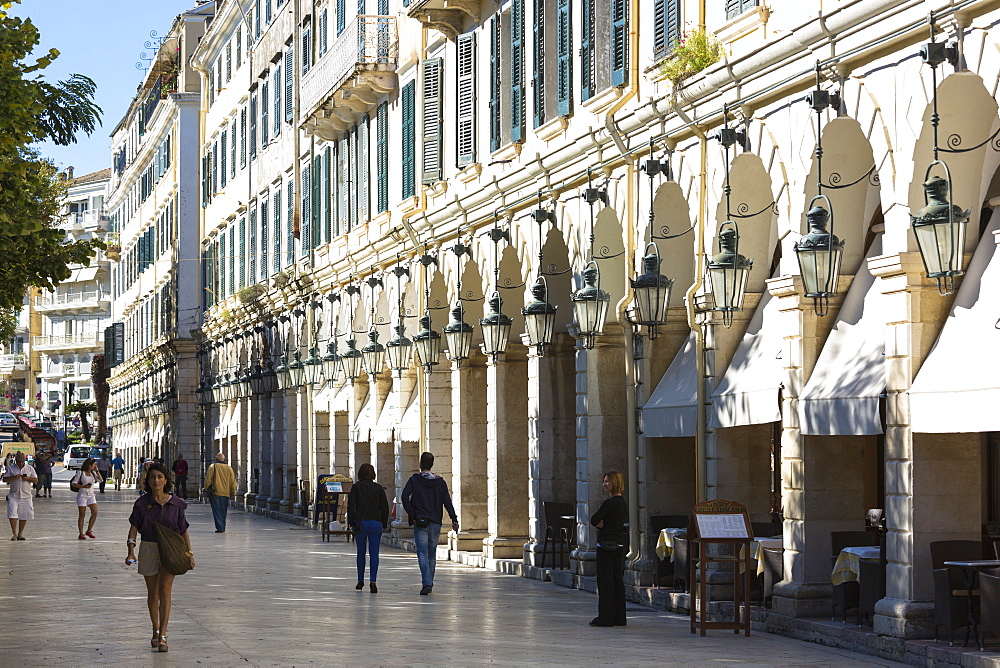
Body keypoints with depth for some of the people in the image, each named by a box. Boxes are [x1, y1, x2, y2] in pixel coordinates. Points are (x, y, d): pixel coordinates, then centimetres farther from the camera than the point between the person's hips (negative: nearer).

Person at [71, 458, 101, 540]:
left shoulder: (93, 473, 10)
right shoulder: (81, 473, -5)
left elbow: (100, 480, 2)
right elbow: (73, 483, -7)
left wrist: (97, 471, -3)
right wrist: (83, 486, -21)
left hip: (91, 495, 5)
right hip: (82, 495, -5)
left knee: (95, 513, -6)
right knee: (82, 515, -2)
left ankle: (89, 531, 8)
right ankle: (81, 534, 3)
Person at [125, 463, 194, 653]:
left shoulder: (175, 504, -2)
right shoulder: (142, 503, -3)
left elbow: (184, 531, 5)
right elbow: (133, 527, -7)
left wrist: (189, 553, 0)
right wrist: (131, 551, -19)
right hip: (148, 549, 1)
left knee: (165, 590, -14)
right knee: (152, 593, 13)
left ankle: (162, 636, -16)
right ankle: (156, 630, 33)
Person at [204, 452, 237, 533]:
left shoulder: (212, 467, -3)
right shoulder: (229, 468, 6)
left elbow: (208, 480, -4)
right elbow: (233, 482, 8)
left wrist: (206, 490, 6)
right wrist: (233, 493, 15)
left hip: (215, 493, -3)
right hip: (225, 493, 3)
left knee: (217, 511, -2)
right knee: (223, 511, 12)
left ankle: (220, 528, -10)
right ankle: (222, 528, 15)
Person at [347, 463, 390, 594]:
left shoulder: (356, 487, 0)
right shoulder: (379, 488, 4)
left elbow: (351, 506, -3)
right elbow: (385, 508, 5)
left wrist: (351, 523, 3)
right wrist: (384, 525, 13)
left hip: (360, 522, 0)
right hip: (376, 523, 0)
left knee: (361, 552, 14)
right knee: (374, 553, 0)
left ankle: (360, 580, 20)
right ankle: (373, 581, -13)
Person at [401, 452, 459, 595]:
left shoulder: (414, 479, -1)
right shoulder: (440, 481, 6)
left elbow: (405, 497, -14)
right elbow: (447, 501, -1)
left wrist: (412, 516, -8)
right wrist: (454, 520, -5)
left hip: (420, 523, -3)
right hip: (435, 523, 3)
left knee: (422, 554, -6)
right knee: (432, 555, 14)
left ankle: (426, 583, -21)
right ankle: (429, 583, 21)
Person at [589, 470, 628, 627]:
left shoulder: (609, 503, -16)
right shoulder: (623, 503, 11)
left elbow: (594, 520, -13)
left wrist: (599, 522, 7)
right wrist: (603, 523, -6)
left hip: (606, 545, -9)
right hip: (619, 544, 9)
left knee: (605, 581, -4)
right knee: (618, 580, 10)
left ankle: (605, 617, -3)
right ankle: (618, 617, 13)